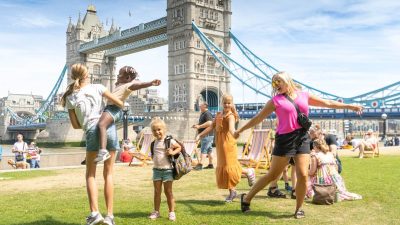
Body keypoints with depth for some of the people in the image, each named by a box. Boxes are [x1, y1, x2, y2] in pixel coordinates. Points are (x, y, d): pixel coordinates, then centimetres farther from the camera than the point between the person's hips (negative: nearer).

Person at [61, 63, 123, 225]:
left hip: (92, 132, -1)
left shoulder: (70, 98, 11)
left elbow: (76, 125, 9)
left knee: (90, 174, 12)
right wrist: (120, 109, 28)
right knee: (108, 174, 7)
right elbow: (119, 103, 6)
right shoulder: (97, 87, 9)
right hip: (109, 128, 1)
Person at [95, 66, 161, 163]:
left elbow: (140, 85, -23)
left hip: (114, 109, -11)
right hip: (109, 108, 11)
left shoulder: (129, 85, -5)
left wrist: (151, 83, -40)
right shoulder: (120, 85, 24)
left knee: (101, 125, -33)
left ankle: (103, 151, -44)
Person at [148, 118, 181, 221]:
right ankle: (156, 211, 19)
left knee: (168, 191, 0)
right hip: (156, 169, 5)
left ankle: (172, 212, 9)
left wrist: (173, 152, -17)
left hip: (167, 169, -5)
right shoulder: (154, 143, 8)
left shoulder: (169, 140, -9)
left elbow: (179, 147, -2)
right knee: (157, 191, 10)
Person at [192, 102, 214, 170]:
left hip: (207, 135, -10)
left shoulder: (207, 113, -13)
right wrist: (197, 125, 11)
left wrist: (199, 126, -24)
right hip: (205, 135, 10)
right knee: (209, 150, 12)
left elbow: (209, 123, -27)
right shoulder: (202, 114, 18)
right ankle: (210, 164, 17)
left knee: (204, 150, -13)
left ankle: (200, 165, -16)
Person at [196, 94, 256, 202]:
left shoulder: (230, 116, -10)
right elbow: (211, 127, 18)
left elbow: (231, 127, -29)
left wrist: (234, 133, -51)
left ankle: (248, 172, 17)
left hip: (228, 143, -8)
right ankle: (232, 191, 20)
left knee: (229, 167, -8)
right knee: (222, 167, 10)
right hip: (220, 144, 8)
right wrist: (200, 135, 14)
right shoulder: (218, 115, 14)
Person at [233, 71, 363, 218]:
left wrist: (349, 106, 18)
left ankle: (299, 208, 12)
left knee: (303, 175, -6)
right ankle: (247, 198, 14)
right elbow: (259, 117, 7)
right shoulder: (276, 100, 2)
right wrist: (240, 130, 8)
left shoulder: (304, 96, 11)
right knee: (272, 175, 0)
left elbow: (328, 103, 18)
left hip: (303, 138, 3)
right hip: (285, 139, -3)